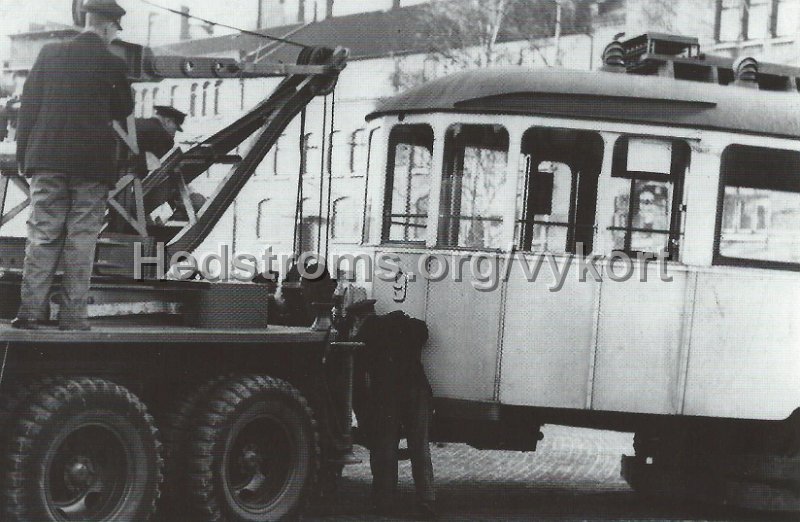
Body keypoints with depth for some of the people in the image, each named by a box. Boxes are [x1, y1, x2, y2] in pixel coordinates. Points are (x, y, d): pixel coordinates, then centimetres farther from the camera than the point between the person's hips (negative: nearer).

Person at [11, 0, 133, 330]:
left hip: (47, 156, 3)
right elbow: (124, 110, 7)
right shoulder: (111, 63, -4)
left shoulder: (51, 53, 5)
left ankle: (31, 309, -2)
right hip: (92, 162, -2)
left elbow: (29, 102, 7)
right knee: (81, 238, 1)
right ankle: (73, 315, 0)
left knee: (43, 234, 4)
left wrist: (24, 153, 11)